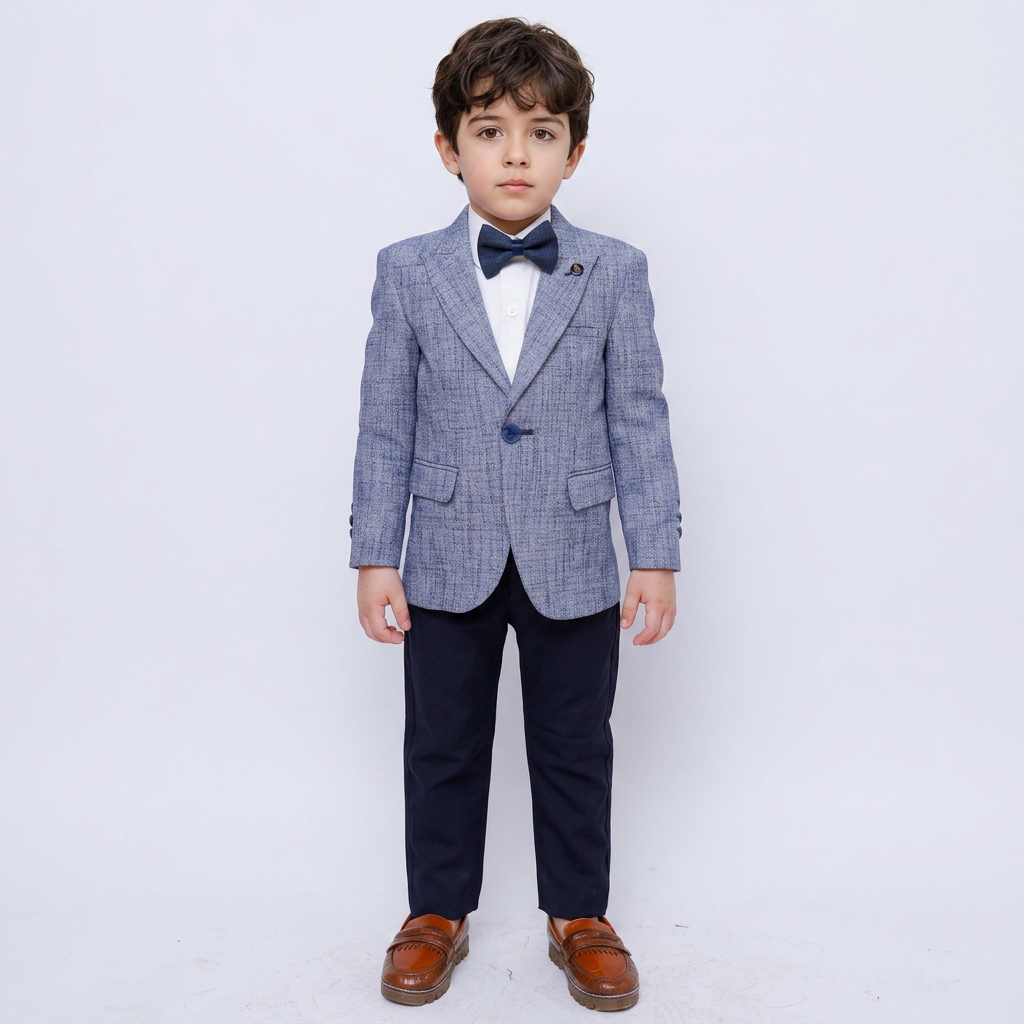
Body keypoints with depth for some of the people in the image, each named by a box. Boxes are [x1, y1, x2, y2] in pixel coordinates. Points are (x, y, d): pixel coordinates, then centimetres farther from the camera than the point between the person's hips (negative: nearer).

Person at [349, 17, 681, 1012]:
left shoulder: (615, 273, -2)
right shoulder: (407, 272, -1)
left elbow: (639, 420, -1)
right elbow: (384, 425, 0)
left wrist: (656, 555, -4)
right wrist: (374, 557, -2)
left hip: (573, 565, 0)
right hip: (447, 565, 1)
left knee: (575, 750, 13)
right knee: (442, 748, 14)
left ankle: (578, 916, 34)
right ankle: (438, 913, 35)